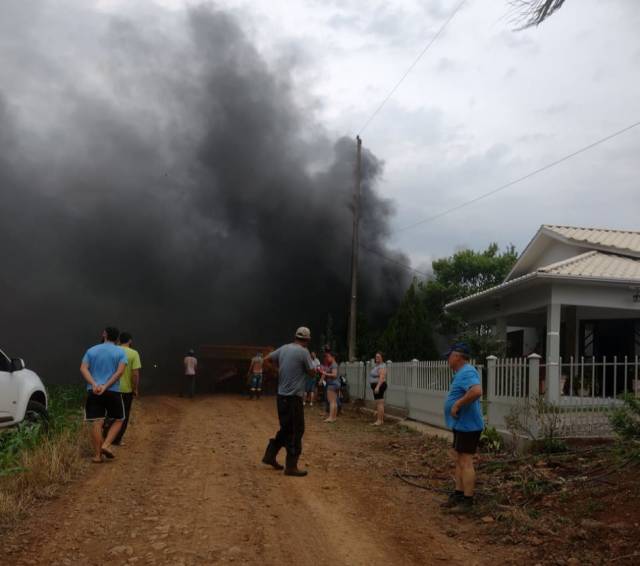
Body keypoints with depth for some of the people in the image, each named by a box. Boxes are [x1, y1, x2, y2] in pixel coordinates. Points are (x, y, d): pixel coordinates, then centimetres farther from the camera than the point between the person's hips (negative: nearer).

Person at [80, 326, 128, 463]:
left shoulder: (91, 350, 10)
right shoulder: (120, 352, 3)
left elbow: (83, 368, -3)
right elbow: (120, 371, -12)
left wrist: (94, 384, -13)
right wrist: (106, 386, -14)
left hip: (93, 392, 2)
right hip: (113, 391, -2)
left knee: (97, 423, 2)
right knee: (118, 420, 14)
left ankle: (97, 455, 3)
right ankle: (106, 445, -3)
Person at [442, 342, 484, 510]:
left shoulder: (467, 372, -19)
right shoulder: (462, 372, 15)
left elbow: (477, 391, -37)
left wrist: (457, 404, -28)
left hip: (467, 426, -11)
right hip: (461, 425, 11)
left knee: (465, 462, -5)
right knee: (458, 460, 16)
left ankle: (467, 500, 2)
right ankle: (459, 494, 24)